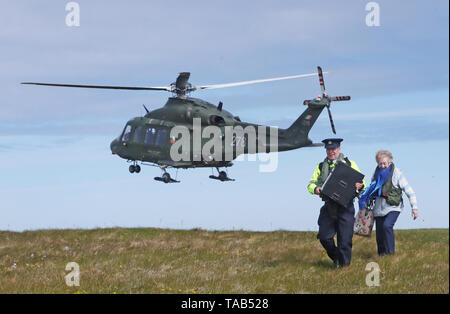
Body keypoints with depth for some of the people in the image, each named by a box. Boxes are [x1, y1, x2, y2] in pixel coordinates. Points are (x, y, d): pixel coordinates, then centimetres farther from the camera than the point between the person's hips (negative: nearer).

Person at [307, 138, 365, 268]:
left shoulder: (349, 164, 8)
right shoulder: (321, 166, 15)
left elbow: (361, 182, 6)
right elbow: (311, 184, 14)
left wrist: (360, 185, -19)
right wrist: (315, 189, -11)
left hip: (345, 207, -3)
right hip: (328, 207, 3)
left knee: (344, 237, -4)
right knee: (324, 236, 0)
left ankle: (344, 263, 12)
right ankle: (336, 258, 24)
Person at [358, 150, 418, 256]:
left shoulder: (397, 173, -9)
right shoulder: (377, 172, 6)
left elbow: (409, 191, -9)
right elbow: (372, 189, 24)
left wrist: (414, 207, -14)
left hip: (393, 207, -5)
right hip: (379, 208, 5)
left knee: (387, 225, -27)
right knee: (380, 235, 5)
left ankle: (390, 251, -17)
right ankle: (381, 256, 20)